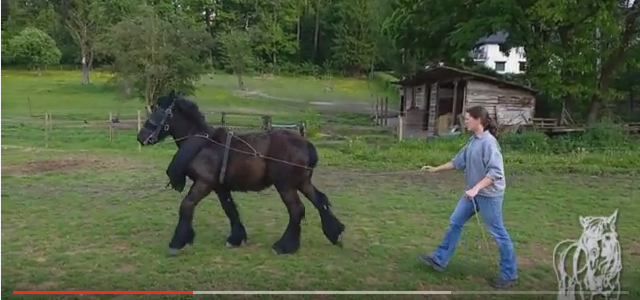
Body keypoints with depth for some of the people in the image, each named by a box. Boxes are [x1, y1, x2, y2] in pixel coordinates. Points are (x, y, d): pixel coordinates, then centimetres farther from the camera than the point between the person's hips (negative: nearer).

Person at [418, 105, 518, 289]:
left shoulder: (488, 142, -20)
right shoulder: (473, 141, 6)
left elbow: (495, 172, -25)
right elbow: (459, 162, 16)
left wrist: (476, 188, -30)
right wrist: (436, 169, 18)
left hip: (489, 195, -9)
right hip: (474, 193, 9)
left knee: (498, 233, 3)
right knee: (455, 223, 13)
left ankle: (510, 275, 18)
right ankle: (439, 260, 23)